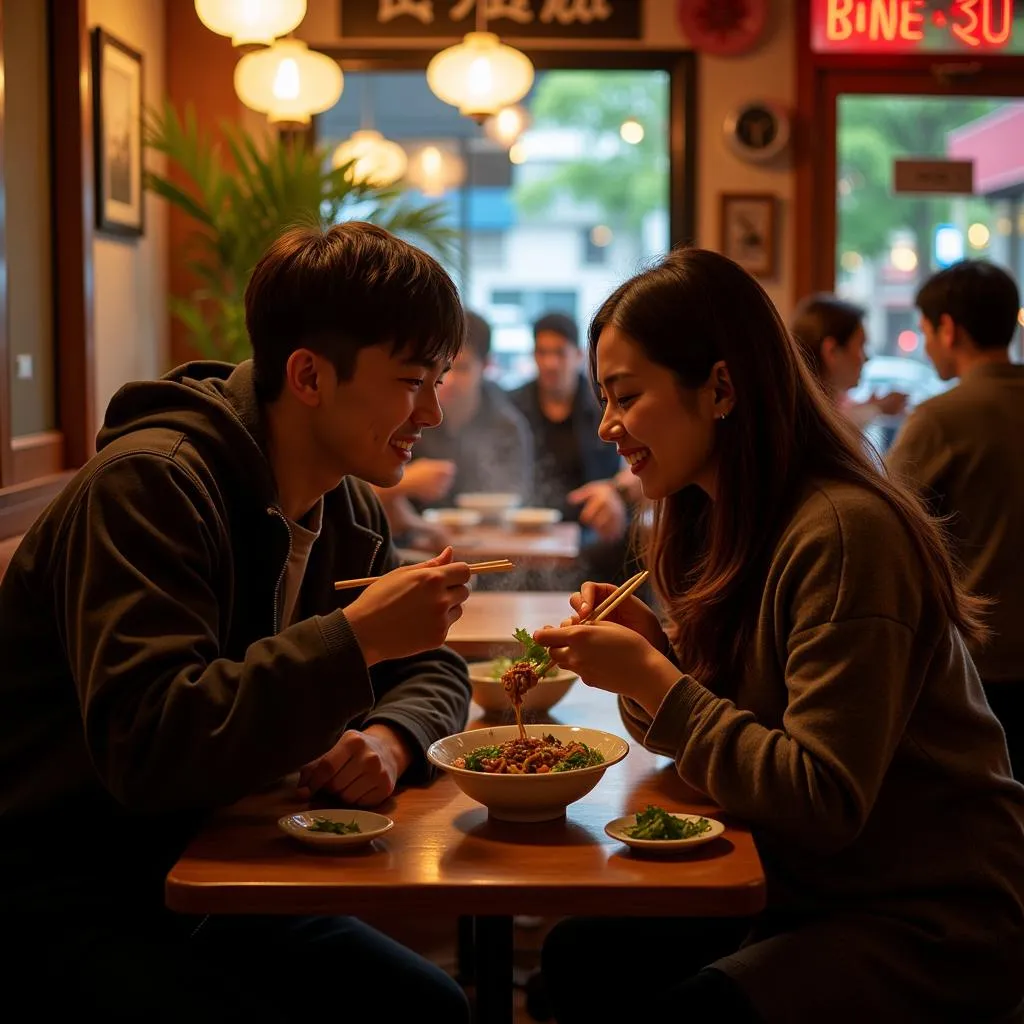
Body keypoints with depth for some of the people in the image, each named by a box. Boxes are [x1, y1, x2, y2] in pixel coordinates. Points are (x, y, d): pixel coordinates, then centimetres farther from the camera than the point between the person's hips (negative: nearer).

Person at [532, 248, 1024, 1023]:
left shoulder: (843, 533, -23)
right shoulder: (724, 523, 5)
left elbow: (824, 803, -25)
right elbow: (717, 729, 10)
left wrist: (651, 678, -23)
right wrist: (649, 650, -9)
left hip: (937, 916, -8)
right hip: (811, 892, 8)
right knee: (580, 956, -4)